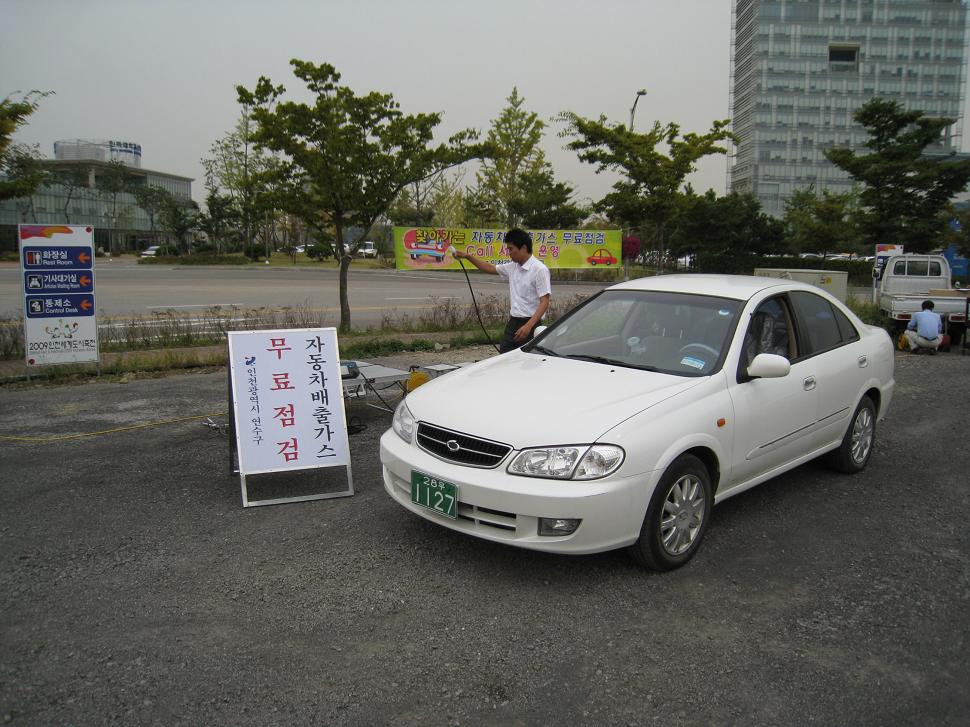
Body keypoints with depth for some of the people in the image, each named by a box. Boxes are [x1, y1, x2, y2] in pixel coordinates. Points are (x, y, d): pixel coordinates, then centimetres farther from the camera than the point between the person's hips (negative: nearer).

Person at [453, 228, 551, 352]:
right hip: (512, 323, 7)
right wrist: (467, 256, 17)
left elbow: (544, 302, -18)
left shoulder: (539, 269, -14)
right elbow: (490, 268, 25)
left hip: (529, 325, -7)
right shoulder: (512, 267, 9)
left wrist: (528, 326, -27)